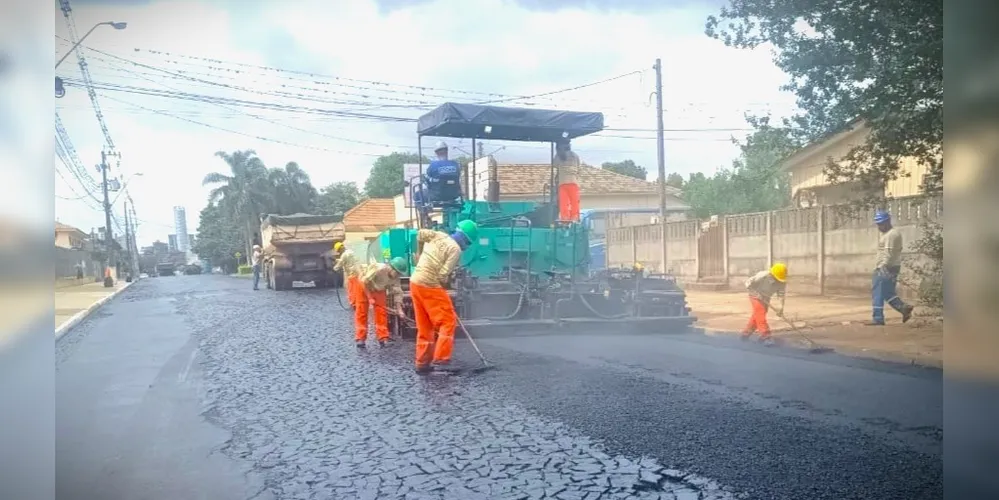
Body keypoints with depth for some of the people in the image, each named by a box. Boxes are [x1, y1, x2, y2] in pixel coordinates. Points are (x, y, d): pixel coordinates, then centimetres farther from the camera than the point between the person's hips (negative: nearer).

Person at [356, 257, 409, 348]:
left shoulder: (395, 278, -20)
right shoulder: (379, 269, -38)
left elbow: (397, 293, -17)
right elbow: (365, 282, -29)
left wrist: (399, 309, -24)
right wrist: (370, 298, -24)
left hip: (379, 290, 5)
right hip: (364, 286, -5)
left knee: (381, 313, -3)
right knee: (361, 313, -4)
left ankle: (383, 338, 3)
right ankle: (360, 338, 1)